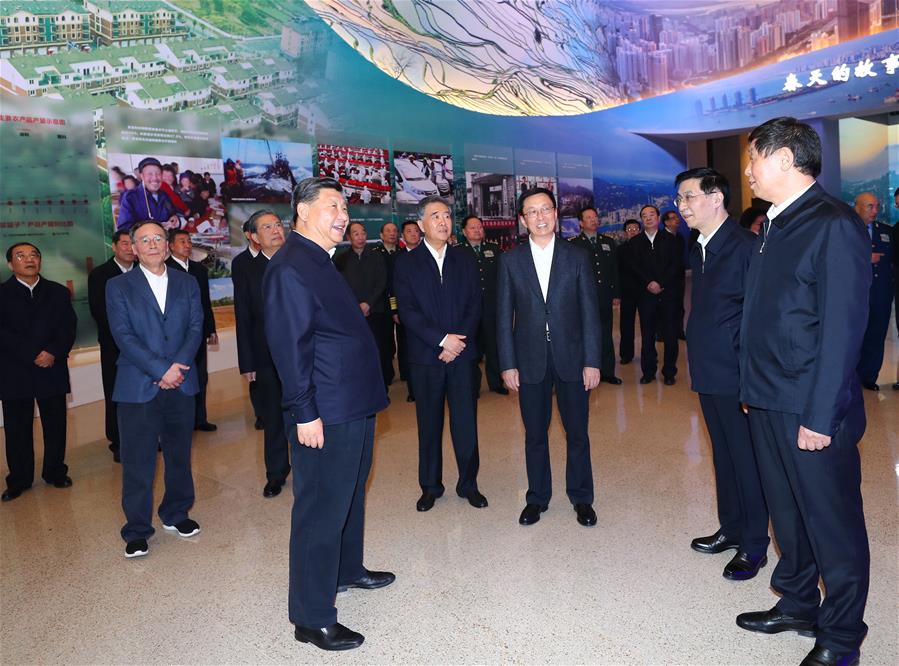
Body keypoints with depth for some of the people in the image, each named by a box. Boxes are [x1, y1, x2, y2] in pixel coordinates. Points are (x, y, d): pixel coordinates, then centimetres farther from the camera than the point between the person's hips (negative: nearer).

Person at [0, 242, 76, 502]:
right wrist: (33, 355, -15)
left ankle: (55, 472, 22)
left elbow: (68, 327, 2)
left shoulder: (58, 292, 10)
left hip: (52, 370, 2)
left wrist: (54, 353, -14)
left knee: (55, 425, 7)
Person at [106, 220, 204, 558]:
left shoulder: (187, 283, 10)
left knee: (179, 453, 13)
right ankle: (137, 530, 15)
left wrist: (178, 365, -13)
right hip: (137, 387, -3)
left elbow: (196, 327, 2)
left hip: (180, 382, 3)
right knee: (138, 461, 2)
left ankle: (176, 513, 30)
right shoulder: (118, 286, 2)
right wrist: (161, 370, -15)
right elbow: (123, 335, -8)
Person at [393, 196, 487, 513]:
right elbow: (408, 312, -7)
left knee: (466, 421, 4)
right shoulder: (407, 264, 2)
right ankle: (430, 486, 21)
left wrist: (459, 341, -10)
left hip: (462, 353, 2)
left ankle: (468, 483, 19)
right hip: (426, 356, -1)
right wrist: (442, 340, -14)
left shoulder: (465, 261, 10)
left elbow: (475, 306, 4)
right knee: (429, 423, 7)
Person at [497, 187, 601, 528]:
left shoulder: (577, 257, 2)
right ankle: (537, 498, 28)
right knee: (535, 434, 11)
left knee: (577, 433, 9)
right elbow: (504, 316, 2)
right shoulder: (510, 260, 2)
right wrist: (508, 364, -2)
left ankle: (581, 498, 27)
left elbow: (590, 312, 0)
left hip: (571, 358, 0)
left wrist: (592, 361, -5)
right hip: (530, 360, 0)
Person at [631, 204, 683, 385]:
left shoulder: (669, 239, 8)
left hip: (668, 293, 0)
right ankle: (648, 372, 11)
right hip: (646, 295, 1)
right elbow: (635, 267, 3)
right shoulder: (636, 242, 9)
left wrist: (661, 284, -10)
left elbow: (677, 265, 1)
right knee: (647, 335, 2)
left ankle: (669, 372, 9)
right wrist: (649, 283, -12)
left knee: (670, 335, 0)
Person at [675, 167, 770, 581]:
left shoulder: (746, 246, -15)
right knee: (723, 455, 19)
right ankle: (731, 530, 34)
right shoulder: (699, 248, 11)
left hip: (737, 376, -8)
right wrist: (699, 366, 13)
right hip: (709, 375, 8)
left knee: (746, 459, 4)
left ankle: (754, 546, 19)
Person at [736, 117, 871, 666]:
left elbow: (843, 328, -19)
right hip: (769, 403, 8)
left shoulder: (834, 225, -15)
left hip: (812, 411, -8)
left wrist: (820, 415, -19)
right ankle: (797, 605, 40)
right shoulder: (776, 225, 12)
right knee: (788, 513, 21)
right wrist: (756, 387, 10)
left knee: (834, 526, 8)